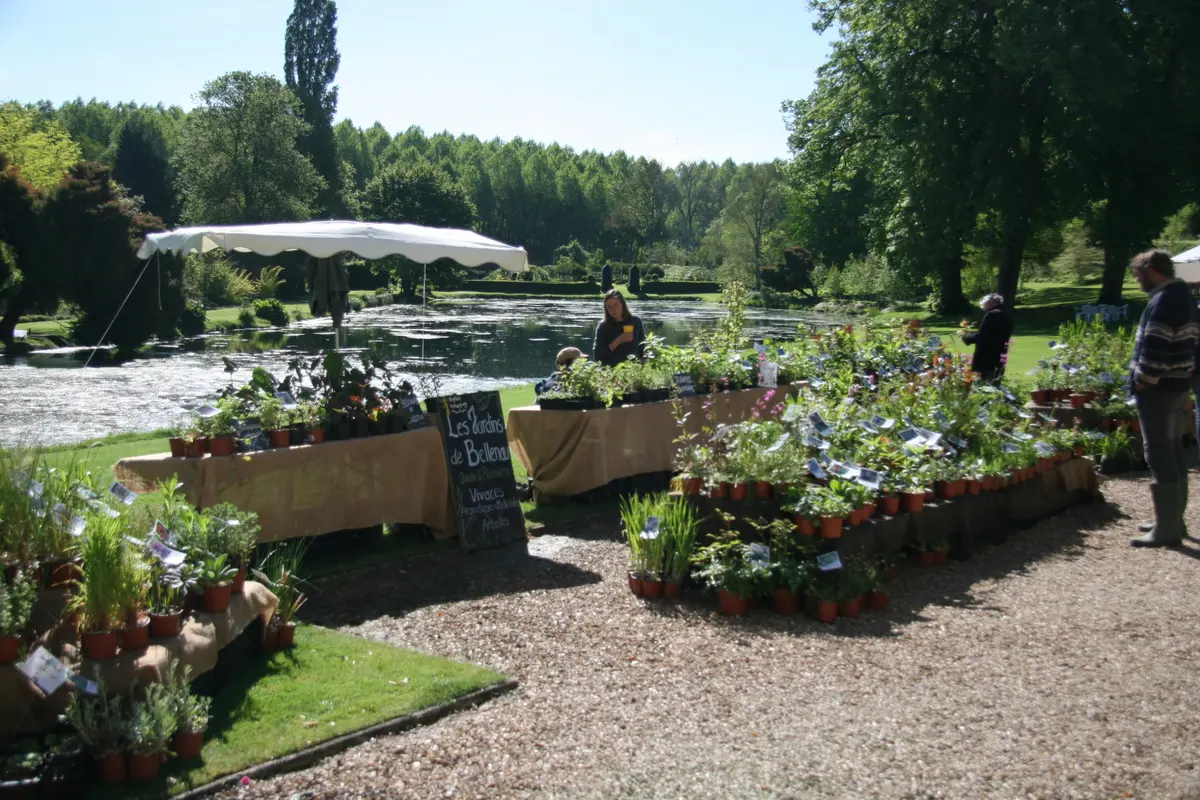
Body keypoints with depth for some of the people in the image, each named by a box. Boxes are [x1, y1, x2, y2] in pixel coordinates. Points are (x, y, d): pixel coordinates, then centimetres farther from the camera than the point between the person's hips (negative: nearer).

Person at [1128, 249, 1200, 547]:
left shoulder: (1163, 301, -19)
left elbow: (1155, 347, -26)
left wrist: (1142, 380, -15)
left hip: (1158, 388, -11)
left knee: (1159, 456, -7)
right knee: (1174, 452, 16)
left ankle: (1167, 528, -4)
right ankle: (1173, 519, 26)